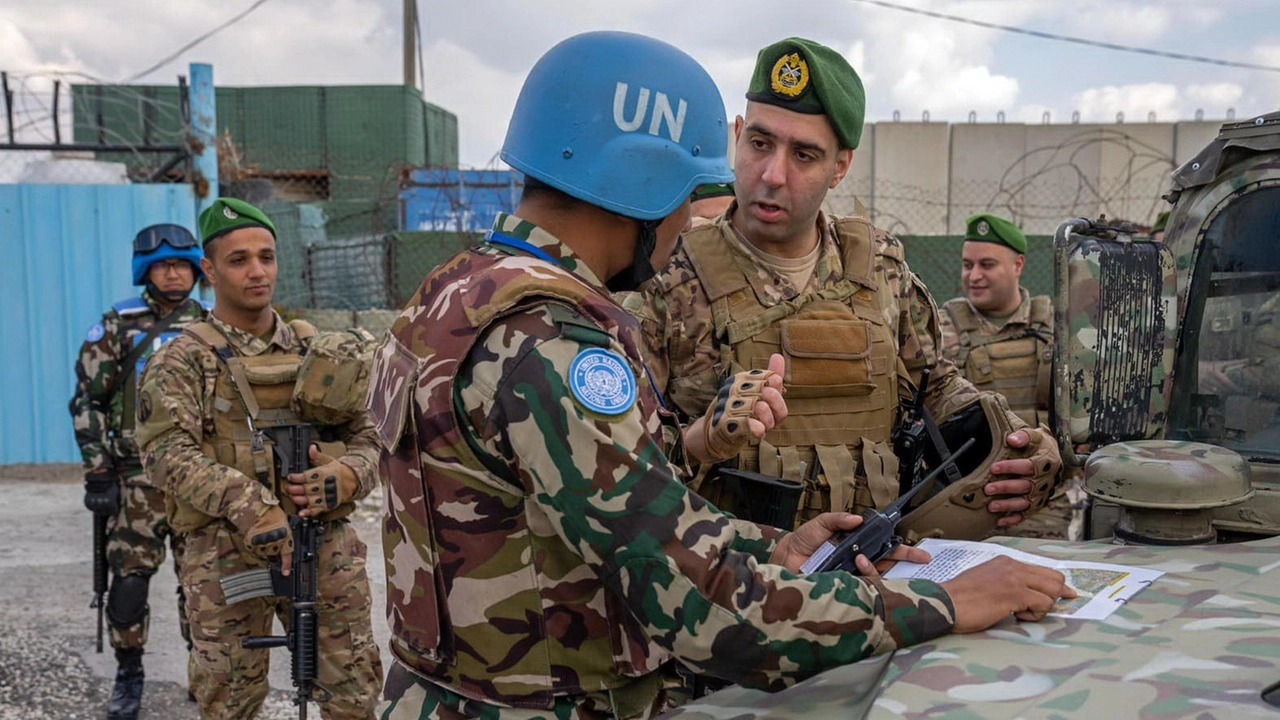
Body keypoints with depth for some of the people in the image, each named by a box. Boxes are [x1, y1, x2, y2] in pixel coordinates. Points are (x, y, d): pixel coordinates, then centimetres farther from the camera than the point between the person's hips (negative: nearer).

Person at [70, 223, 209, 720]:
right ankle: (128, 676, 15)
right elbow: (87, 402, 0)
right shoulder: (117, 327, 1)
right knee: (129, 580, -3)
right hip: (139, 477, -2)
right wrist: (98, 473, -6)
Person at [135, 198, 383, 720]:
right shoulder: (182, 362, 0)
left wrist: (344, 476, -11)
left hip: (327, 546, 3)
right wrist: (248, 507, -29)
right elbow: (167, 451, -15)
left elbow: (366, 436, 13)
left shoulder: (317, 352, 12)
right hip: (227, 555, -3)